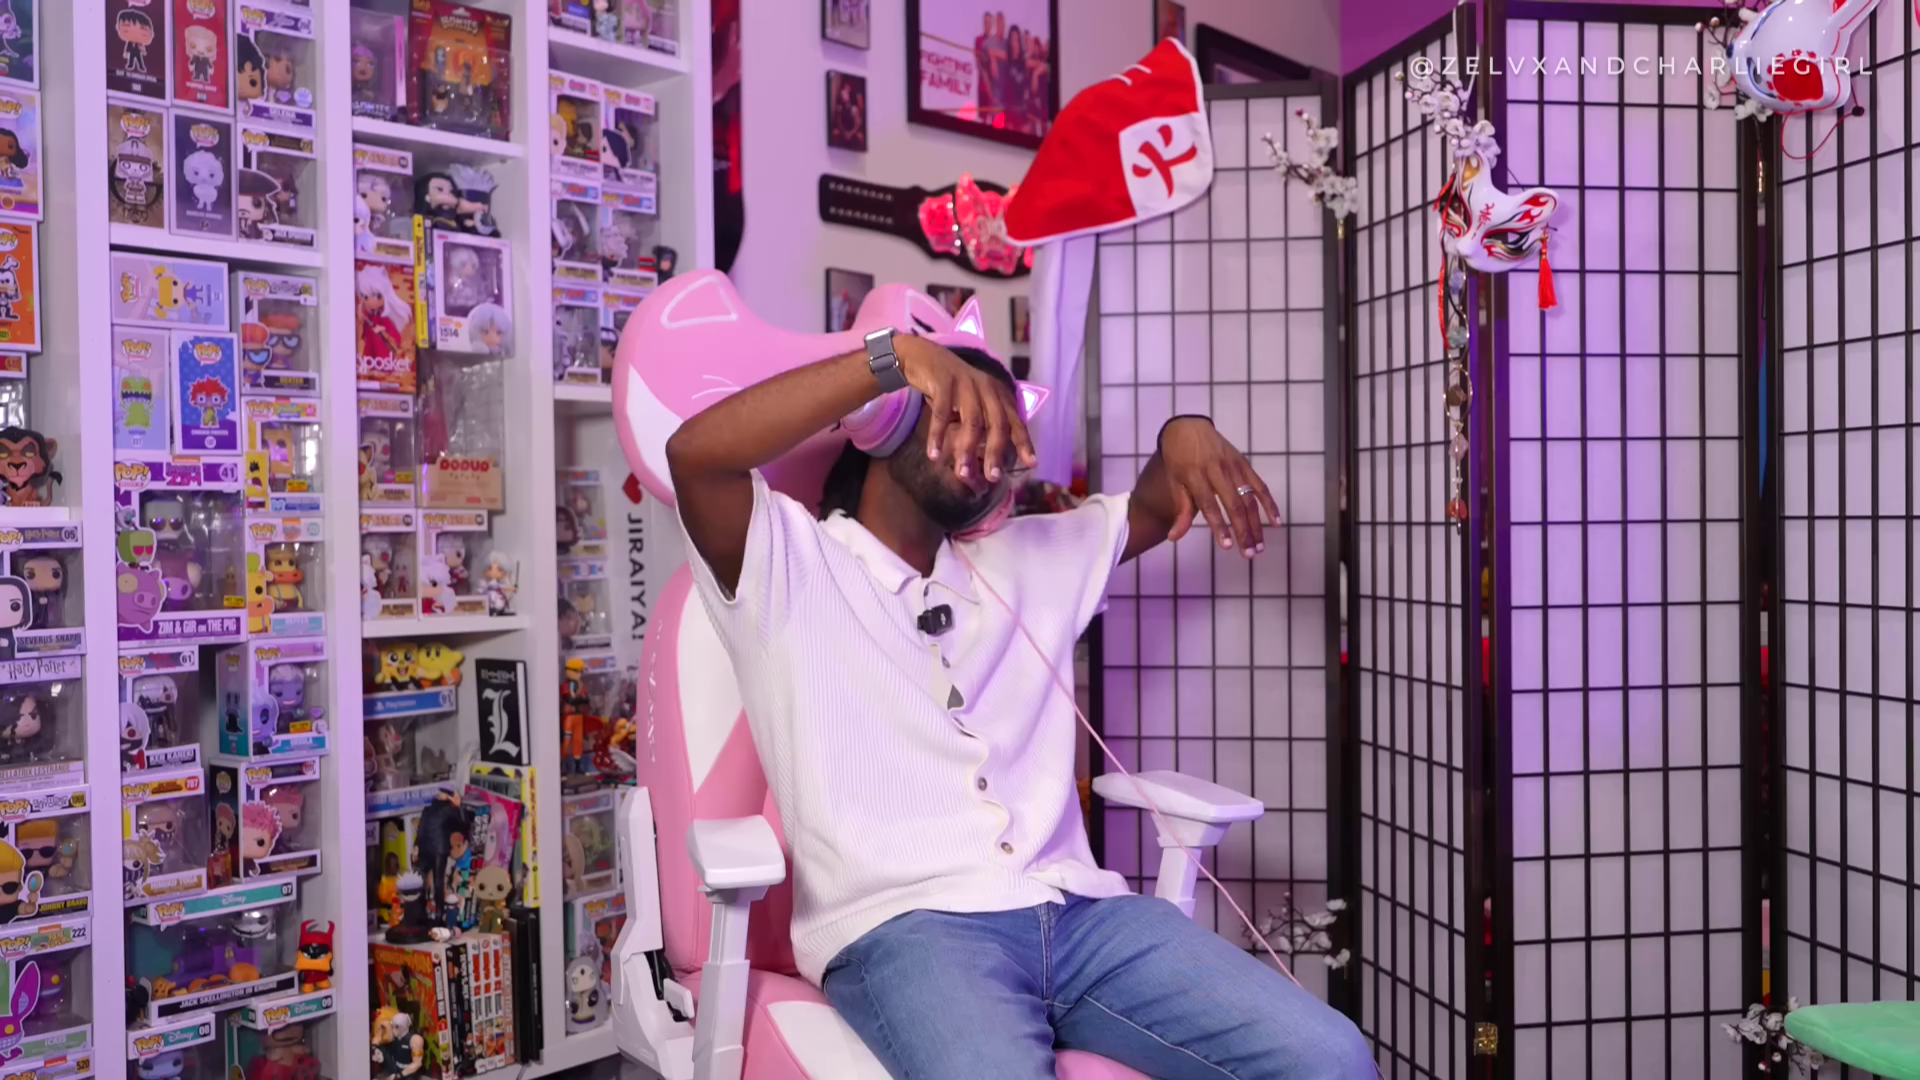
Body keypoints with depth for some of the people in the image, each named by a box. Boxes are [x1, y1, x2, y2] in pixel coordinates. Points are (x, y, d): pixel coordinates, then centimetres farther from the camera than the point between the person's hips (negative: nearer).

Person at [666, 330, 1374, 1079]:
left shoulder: (1026, 564, 27)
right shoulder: (786, 561, 8)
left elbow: (1155, 509, 32)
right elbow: (694, 451, -10)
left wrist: (1184, 433, 7)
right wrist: (896, 355, -17)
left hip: (1078, 911, 5)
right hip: (903, 927, -5)